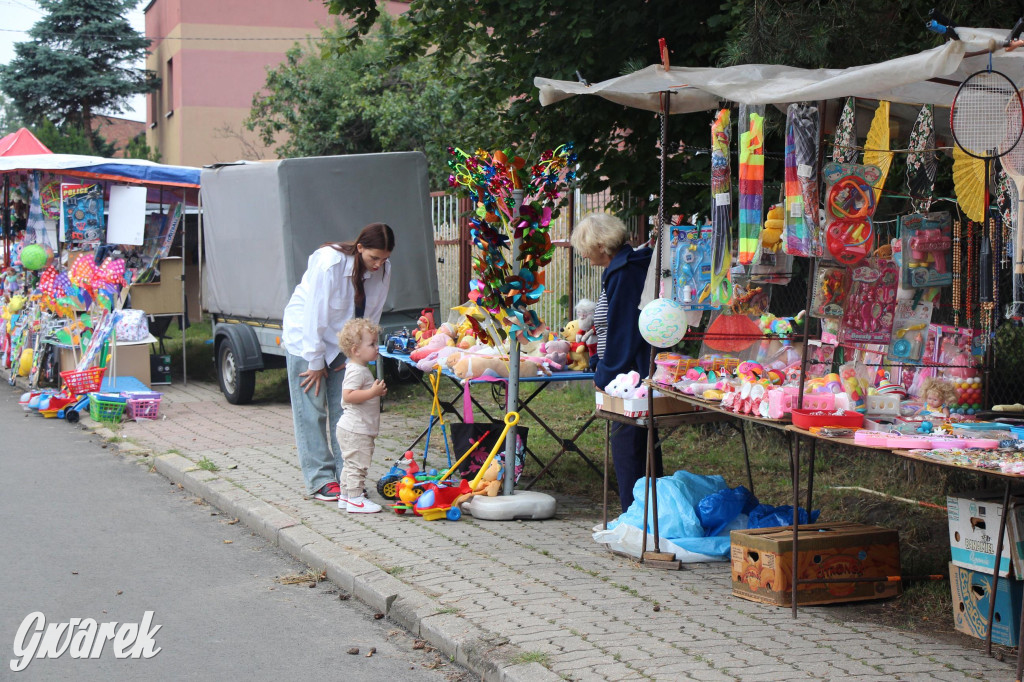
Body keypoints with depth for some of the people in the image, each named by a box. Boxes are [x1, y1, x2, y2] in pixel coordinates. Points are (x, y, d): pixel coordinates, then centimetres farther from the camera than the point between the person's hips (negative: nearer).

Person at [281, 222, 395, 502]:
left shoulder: (383, 269, -12)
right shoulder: (329, 263, -29)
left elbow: (371, 316, -1)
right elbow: (315, 315, -24)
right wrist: (315, 362, -19)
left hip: (342, 343, 5)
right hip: (305, 337, -5)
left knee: (343, 410, 2)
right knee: (312, 411, -4)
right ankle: (320, 480, 0)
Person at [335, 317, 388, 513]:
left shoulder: (361, 369, 15)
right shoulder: (356, 371, -19)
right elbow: (348, 395, -30)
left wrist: (377, 391, 12)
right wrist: (373, 392, -29)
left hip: (360, 429, 11)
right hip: (356, 430, -11)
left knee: (351, 464, 17)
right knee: (357, 464, -7)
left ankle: (346, 496, 25)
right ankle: (355, 499, -4)